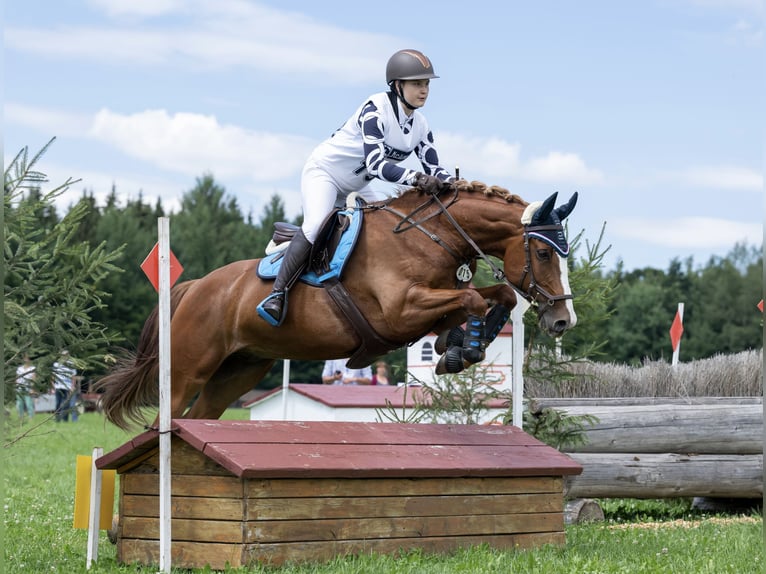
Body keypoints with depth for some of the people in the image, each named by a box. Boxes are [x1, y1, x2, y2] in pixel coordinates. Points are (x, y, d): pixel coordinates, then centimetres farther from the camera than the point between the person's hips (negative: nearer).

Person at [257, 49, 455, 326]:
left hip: (355, 188, 9)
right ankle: (276, 295, -33)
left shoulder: (419, 125, -4)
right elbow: (375, 165, -36)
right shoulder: (376, 109, -26)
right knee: (316, 225, -31)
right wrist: (416, 178, -48)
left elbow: (433, 168, -3)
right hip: (323, 172, -9)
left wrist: (451, 182, -25)